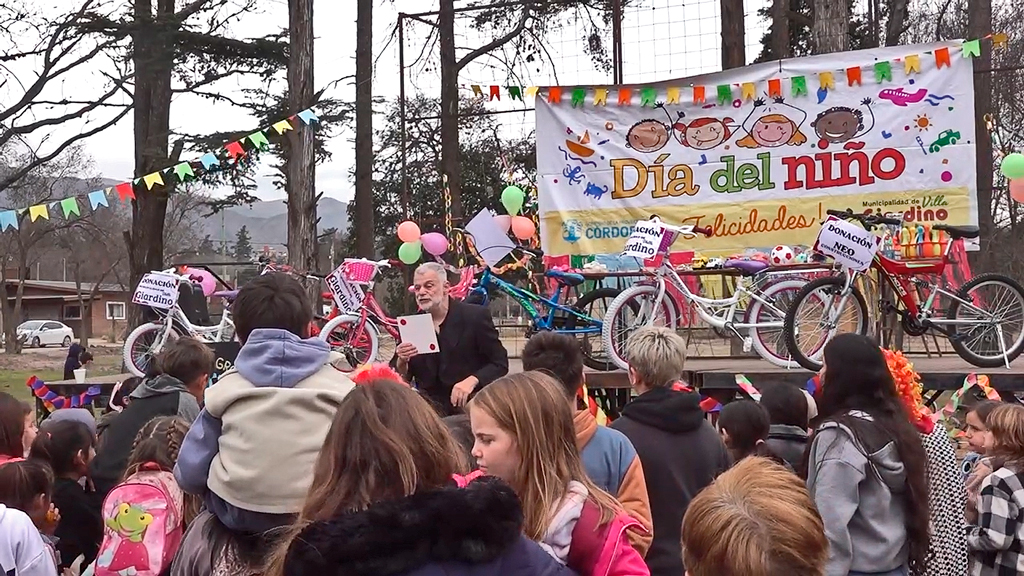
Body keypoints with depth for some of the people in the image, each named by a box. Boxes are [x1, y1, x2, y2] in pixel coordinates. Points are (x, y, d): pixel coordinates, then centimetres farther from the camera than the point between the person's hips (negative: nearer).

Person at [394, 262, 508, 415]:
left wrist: (472, 380, -23)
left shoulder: (475, 316, -5)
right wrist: (402, 362, -16)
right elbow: (402, 380, 6)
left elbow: (500, 363, -6)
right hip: (430, 408, 5)